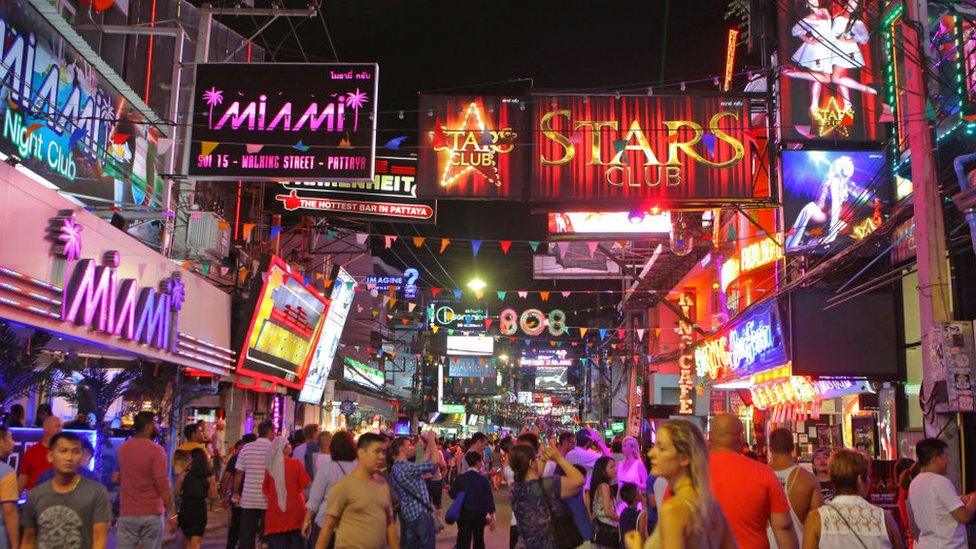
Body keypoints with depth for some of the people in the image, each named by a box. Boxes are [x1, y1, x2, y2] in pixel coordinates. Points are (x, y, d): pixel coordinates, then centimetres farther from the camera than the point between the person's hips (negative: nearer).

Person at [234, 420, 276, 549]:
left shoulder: (246, 448, 2)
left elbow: (239, 474, 5)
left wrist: (236, 493, 18)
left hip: (248, 500, 2)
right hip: (269, 500, -2)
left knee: (246, 538, 8)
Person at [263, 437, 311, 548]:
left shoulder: (270, 466, 0)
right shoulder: (296, 464, -12)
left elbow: (265, 488, 9)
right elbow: (306, 484, -5)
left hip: (275, 510, 3)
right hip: (294, 509, -3)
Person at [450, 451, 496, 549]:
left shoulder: (460, 478, -4)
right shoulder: (483, 479, -9)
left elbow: (453, 494, -3)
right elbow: (489, 498, -8)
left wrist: (450, 490, 20)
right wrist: (492, 515, -1)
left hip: (464, 514, 1)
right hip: (479, 514, -1)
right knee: (478, 540, 16)